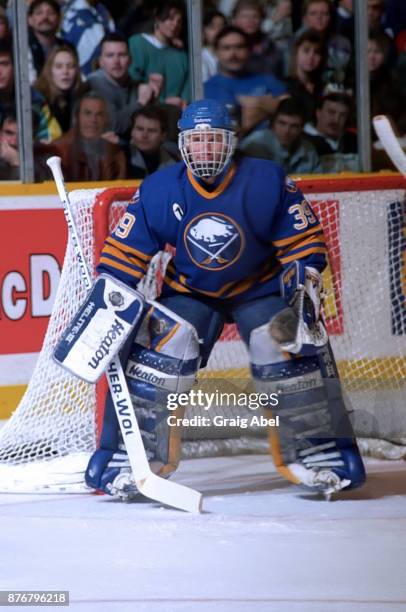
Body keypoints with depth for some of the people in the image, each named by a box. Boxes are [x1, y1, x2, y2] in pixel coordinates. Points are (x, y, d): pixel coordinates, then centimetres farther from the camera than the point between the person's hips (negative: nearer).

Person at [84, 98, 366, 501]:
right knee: (159, 348, -21)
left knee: (289, 349, -21)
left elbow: (304, 240, -11)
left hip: (261, 287, -1)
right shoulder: (158, 192, -16)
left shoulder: (268, 183, -19)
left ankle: (317, 451, -6)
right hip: (189, 291, 1)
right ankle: (130, 456, -13)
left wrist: (303, 286, -22)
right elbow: (125, 252, -8)